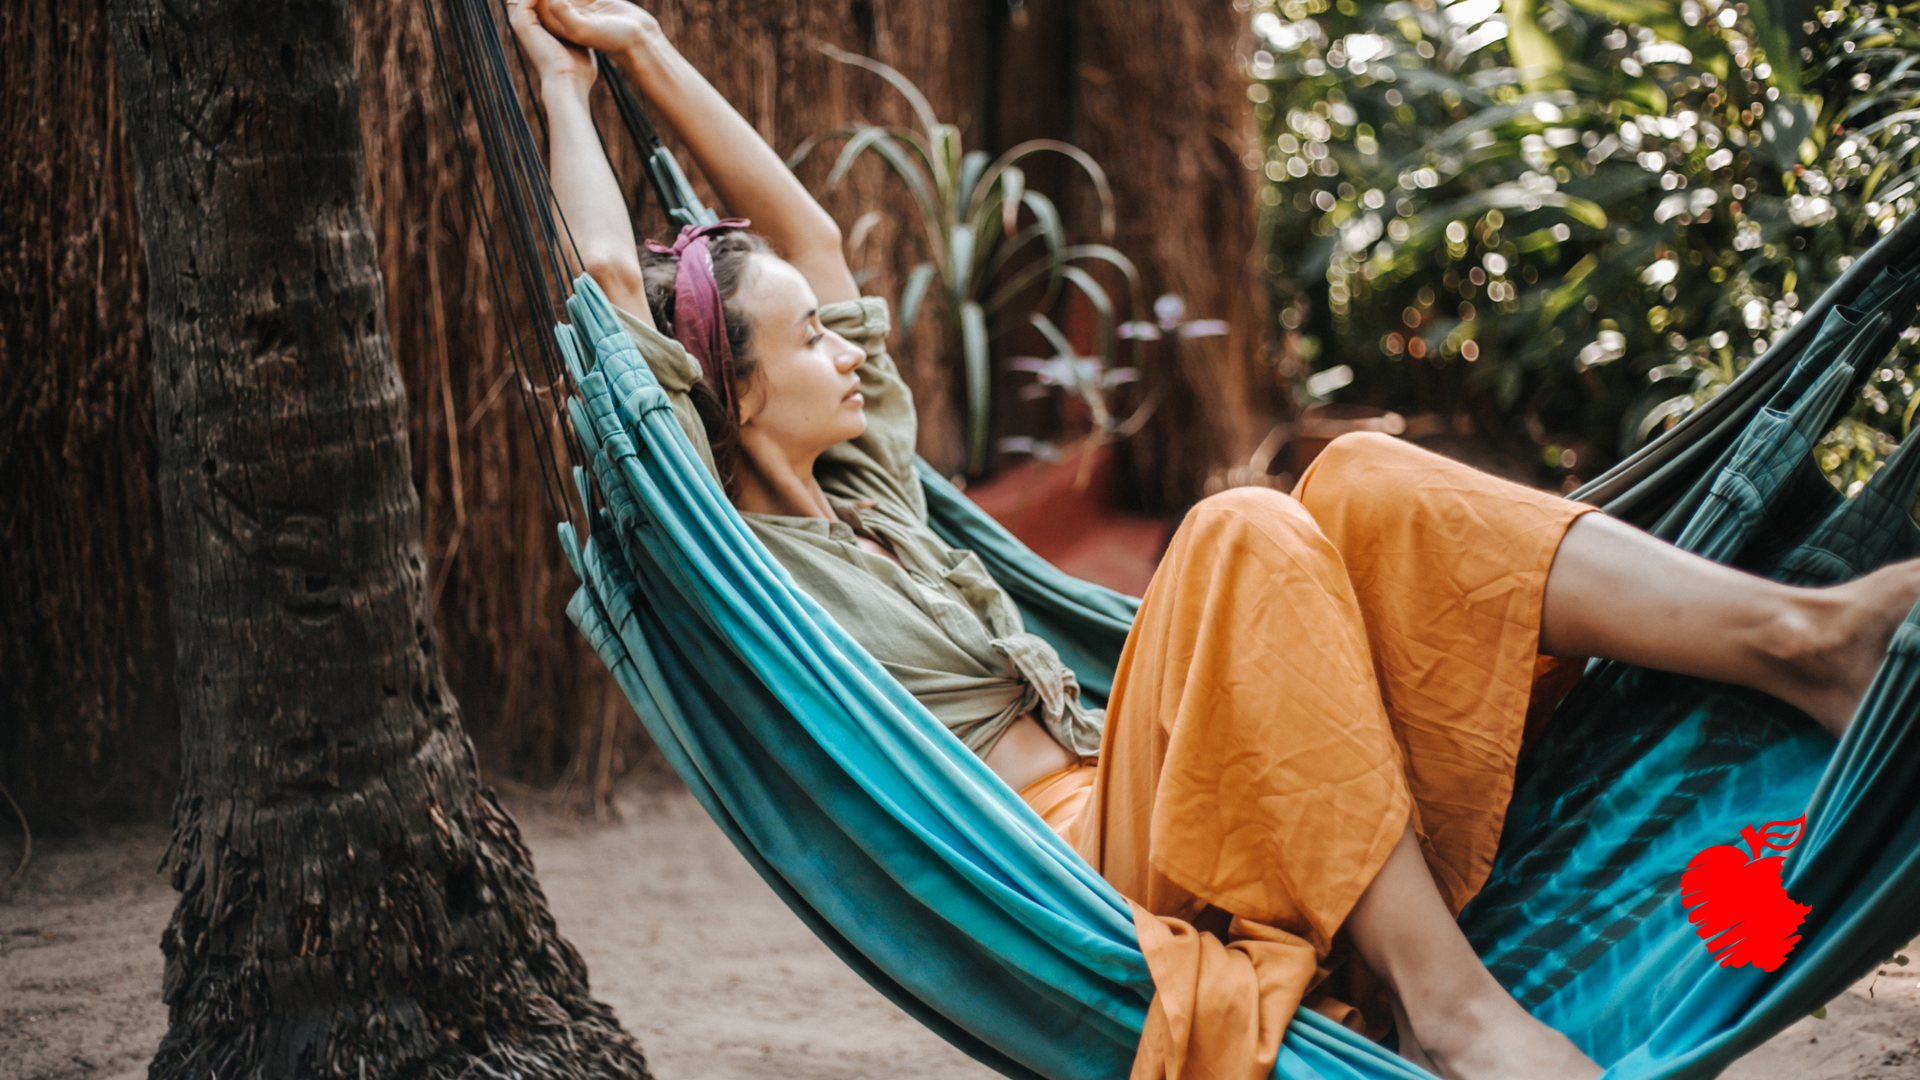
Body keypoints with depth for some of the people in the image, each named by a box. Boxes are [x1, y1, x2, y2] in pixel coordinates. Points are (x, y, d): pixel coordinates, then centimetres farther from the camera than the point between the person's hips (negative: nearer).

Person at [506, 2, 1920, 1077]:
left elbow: (807, 233, 29)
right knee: (1247, 540, -29)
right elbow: (610, 274, -7)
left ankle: (1796, 637, -22)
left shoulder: (869, 491, 23)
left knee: (1363, 487, -9)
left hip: (1118, 804, 8)